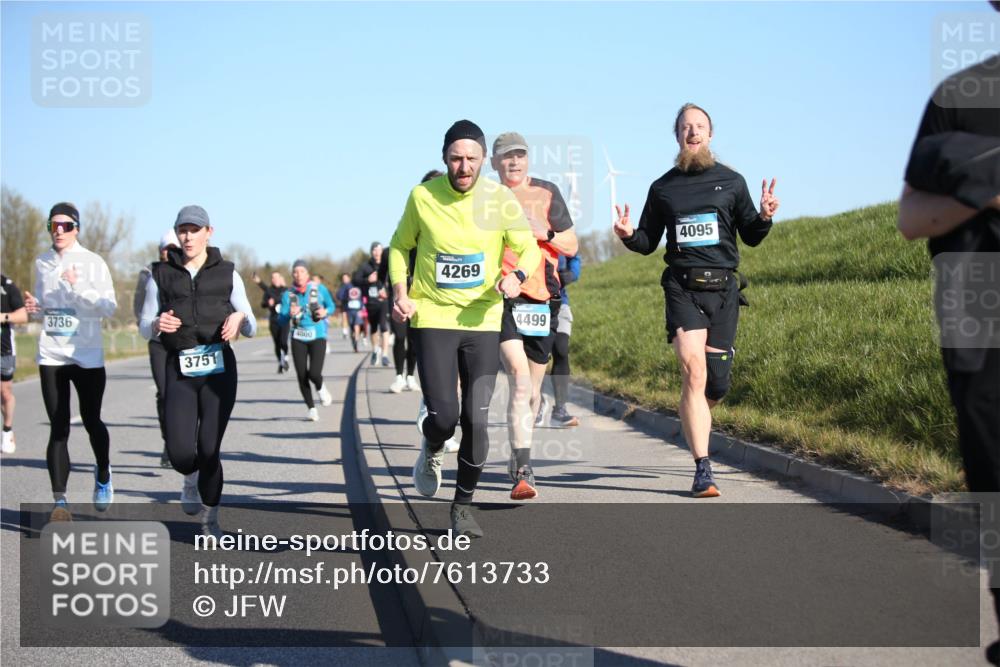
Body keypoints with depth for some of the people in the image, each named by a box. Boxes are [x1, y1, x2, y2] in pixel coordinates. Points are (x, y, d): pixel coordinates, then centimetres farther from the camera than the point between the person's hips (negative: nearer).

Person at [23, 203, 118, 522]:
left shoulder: (93, 263, -3)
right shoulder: (42, 263, 9)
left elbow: (110, 306, -9)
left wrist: (77, 288, -21)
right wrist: (34, 307, -1)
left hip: (88, 355, -2)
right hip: (51, 355, 2)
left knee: (91, 421, 8)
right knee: (58, 428, -4)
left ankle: (103, 474, 37)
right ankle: (60, 501, -6)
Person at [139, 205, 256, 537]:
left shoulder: (226, 273, 6)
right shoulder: (162, 274, 6)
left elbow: (251, 328, 9)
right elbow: (144, 328, 10)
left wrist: (240, 317, -14)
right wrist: (157, 324, -13)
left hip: (219, 367, 0)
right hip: (180, 370, 1)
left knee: (209, 450, -6)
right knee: (180, 452, -11)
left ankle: (210, 519, 17)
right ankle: (192, 479, 27)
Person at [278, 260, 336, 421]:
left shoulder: (319, 289, -2)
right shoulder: (288, 294, -1)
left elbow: (331, 306, 11)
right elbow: (282, 319, -2)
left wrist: (325, 312, -11)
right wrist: (290, 314, -24)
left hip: (317, 336, -2)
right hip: (298, 338, 2)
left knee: (314, 373, -16)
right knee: (302, 376, 1)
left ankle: (321, 389, 21)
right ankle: (311, 408, 21)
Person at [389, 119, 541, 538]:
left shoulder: (499, 200, -4)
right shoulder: (422, 197, -5)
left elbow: (530, 248, 4)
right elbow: (400, 246, 11)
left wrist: (517, 275, -18)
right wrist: (399, 291, -4)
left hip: (483, 321, 1)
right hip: (432, 319, -1)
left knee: (476, 420, -1)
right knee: (443, 415, -12)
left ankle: (463, 506, 19)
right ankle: (431, 452, 27)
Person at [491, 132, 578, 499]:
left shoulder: (546, 193, 8)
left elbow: (571, 246, 9)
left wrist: (545, 233, -10)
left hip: (542, 299, 2)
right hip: (502, 299, -2)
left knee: (533, 389, 12)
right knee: (520, 379, -20)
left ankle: (518, 457, 34)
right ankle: (523, 472, -25)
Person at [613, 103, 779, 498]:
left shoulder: (731, 182, 10)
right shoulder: (663, 188, 11)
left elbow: (751, 238, 13)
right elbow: (648, 243, 17)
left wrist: (764, 217, -8)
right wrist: (629, 236, -5)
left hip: (723, 289, 1)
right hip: (682, 288, -1)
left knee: (716, 385, 2)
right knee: (693, 371, -20)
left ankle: (694, 421, 39)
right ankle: (703, 469, -20)